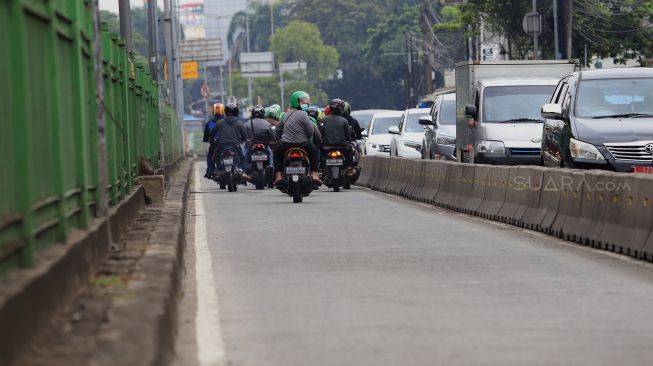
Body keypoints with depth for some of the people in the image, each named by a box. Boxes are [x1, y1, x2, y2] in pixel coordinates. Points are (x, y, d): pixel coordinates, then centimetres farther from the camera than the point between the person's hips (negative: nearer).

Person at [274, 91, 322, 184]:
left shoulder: (287, 114, 9)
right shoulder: (303, 114, -11)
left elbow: (278, 129, 16)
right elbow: (310, 131, -13)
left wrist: (280, 140, 27)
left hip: (285, 145, 4)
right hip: (302, 145, -4)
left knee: (277, 153, 32)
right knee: (315, 151, 22)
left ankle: (279, 175, 17)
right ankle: (314, 174, 11)